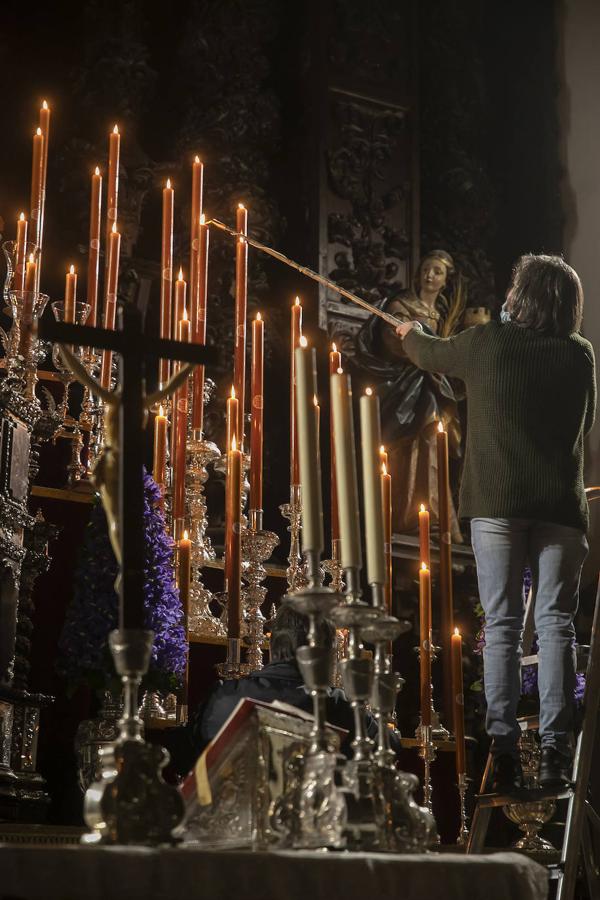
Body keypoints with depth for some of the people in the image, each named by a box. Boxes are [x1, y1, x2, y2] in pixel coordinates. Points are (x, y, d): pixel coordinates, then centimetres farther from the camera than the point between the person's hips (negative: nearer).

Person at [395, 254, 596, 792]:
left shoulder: (487, 343, -2)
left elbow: (430, 355, 18)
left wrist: (410, 335, 41)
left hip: (496, 502, -1)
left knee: (501, 625, 3)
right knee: (556, 625, 4)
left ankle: (504, 751, -1)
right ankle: (556, 753, 0)